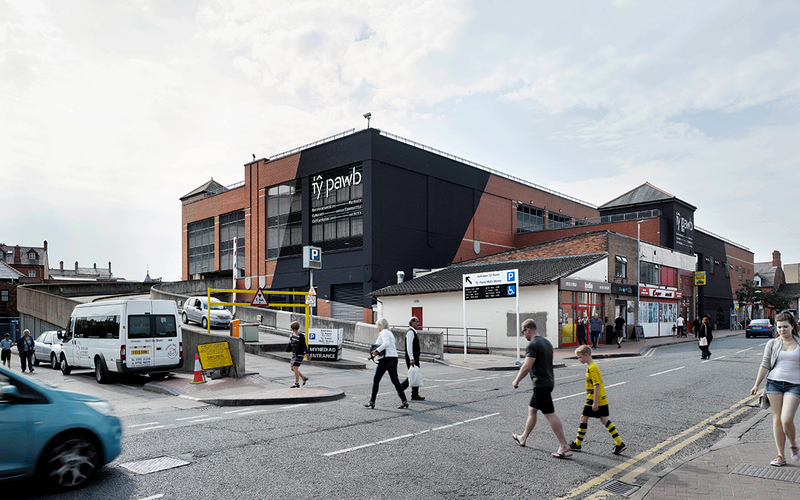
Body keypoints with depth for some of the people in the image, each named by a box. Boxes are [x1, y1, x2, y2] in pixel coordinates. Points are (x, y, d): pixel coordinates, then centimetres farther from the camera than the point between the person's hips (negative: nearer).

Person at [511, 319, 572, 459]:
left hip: (541, 384, -10)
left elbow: (527, 367, -22)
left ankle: (564, 445, -3)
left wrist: (516, 381, -10)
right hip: (548, 382, 10)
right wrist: (525, 366, 27)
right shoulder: (546, 342, 13)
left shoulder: (533, 344, -17)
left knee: (550, 414, -6)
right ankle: (523, 438, 29)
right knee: (532, 409, 19)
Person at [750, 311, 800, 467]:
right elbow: (765, 365, 8)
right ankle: (781, 456, 12)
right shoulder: (772, 344, 7)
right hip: (774, 383, 2)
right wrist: (756, 384, 5)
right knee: (777, 419, 3)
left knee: (786, 419, -14)